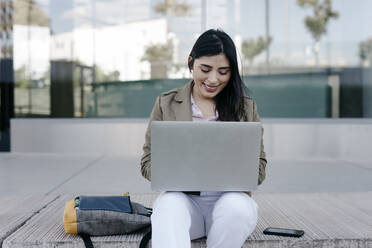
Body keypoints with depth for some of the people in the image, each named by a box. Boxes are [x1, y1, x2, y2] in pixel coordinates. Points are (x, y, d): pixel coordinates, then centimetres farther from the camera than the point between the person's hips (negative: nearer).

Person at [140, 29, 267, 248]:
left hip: (231, 198, 1)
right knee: (169, 205, -36)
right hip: (183, 197, 0)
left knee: (236, 206, -35)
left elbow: (259, 166, 9)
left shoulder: (246, 107, 12)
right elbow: (149, 162, 8)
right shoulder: (165, 104, 10)